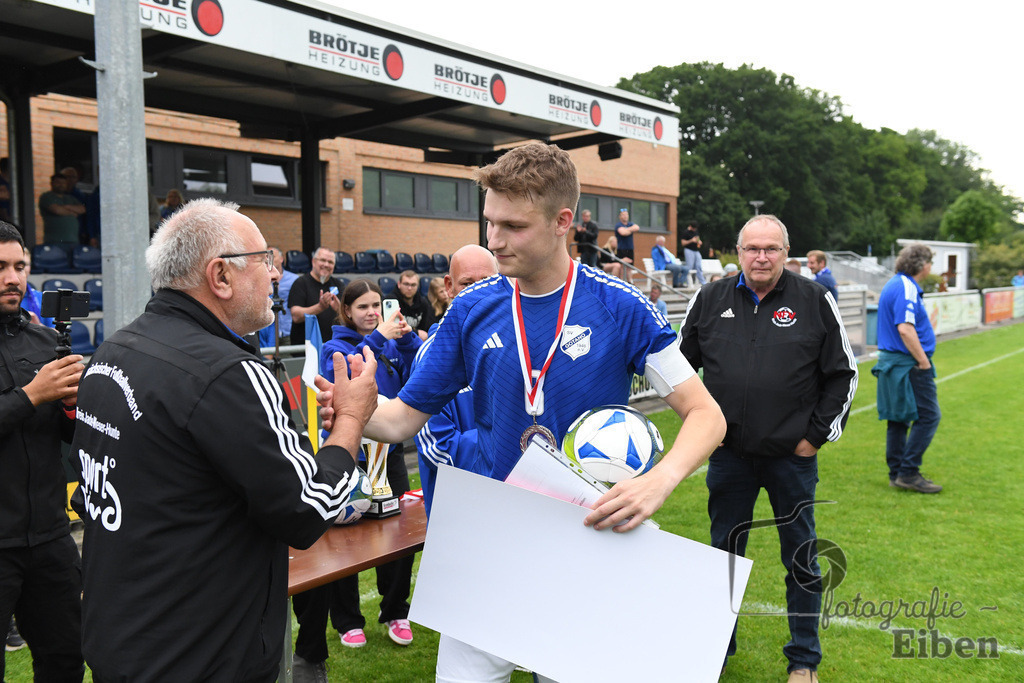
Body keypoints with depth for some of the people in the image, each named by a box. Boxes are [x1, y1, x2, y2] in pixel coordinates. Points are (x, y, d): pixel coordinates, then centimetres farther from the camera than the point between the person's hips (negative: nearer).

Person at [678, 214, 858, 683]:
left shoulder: (815, 301, -3)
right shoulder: (710, 300, 1)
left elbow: (843, 373, 2)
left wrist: (818, 434, -2)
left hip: (793, 455, -1)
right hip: (728, 453, 2)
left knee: (801, 557, 10)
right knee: (724, 552, 14)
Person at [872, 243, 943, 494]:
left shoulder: (893, 285, 17)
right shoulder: (906, 288, -15)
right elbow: (905, 329, -25)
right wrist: (923, 361, -18)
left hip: (891, 360, 10)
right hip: (909, 363, -10)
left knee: (898, 418, 12)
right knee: (928, 416, -6)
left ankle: (897, 473, 17)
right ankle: (908, 473, -4)